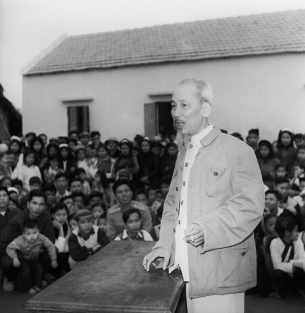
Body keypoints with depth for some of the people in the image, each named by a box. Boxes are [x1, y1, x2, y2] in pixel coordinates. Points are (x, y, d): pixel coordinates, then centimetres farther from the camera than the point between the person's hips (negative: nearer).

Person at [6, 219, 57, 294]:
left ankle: (37, 286, 8)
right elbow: (9, 248, -25)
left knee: (39, 269, -17)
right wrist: (14, 258, -38)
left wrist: (53, 260, -15)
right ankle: (28, 287, 4)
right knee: (25, 271, -21)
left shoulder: (42, 239, -30)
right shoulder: (20, 241, -36)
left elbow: (51, 247, -18)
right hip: (23, 259, -2)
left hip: (34, 259, 2)